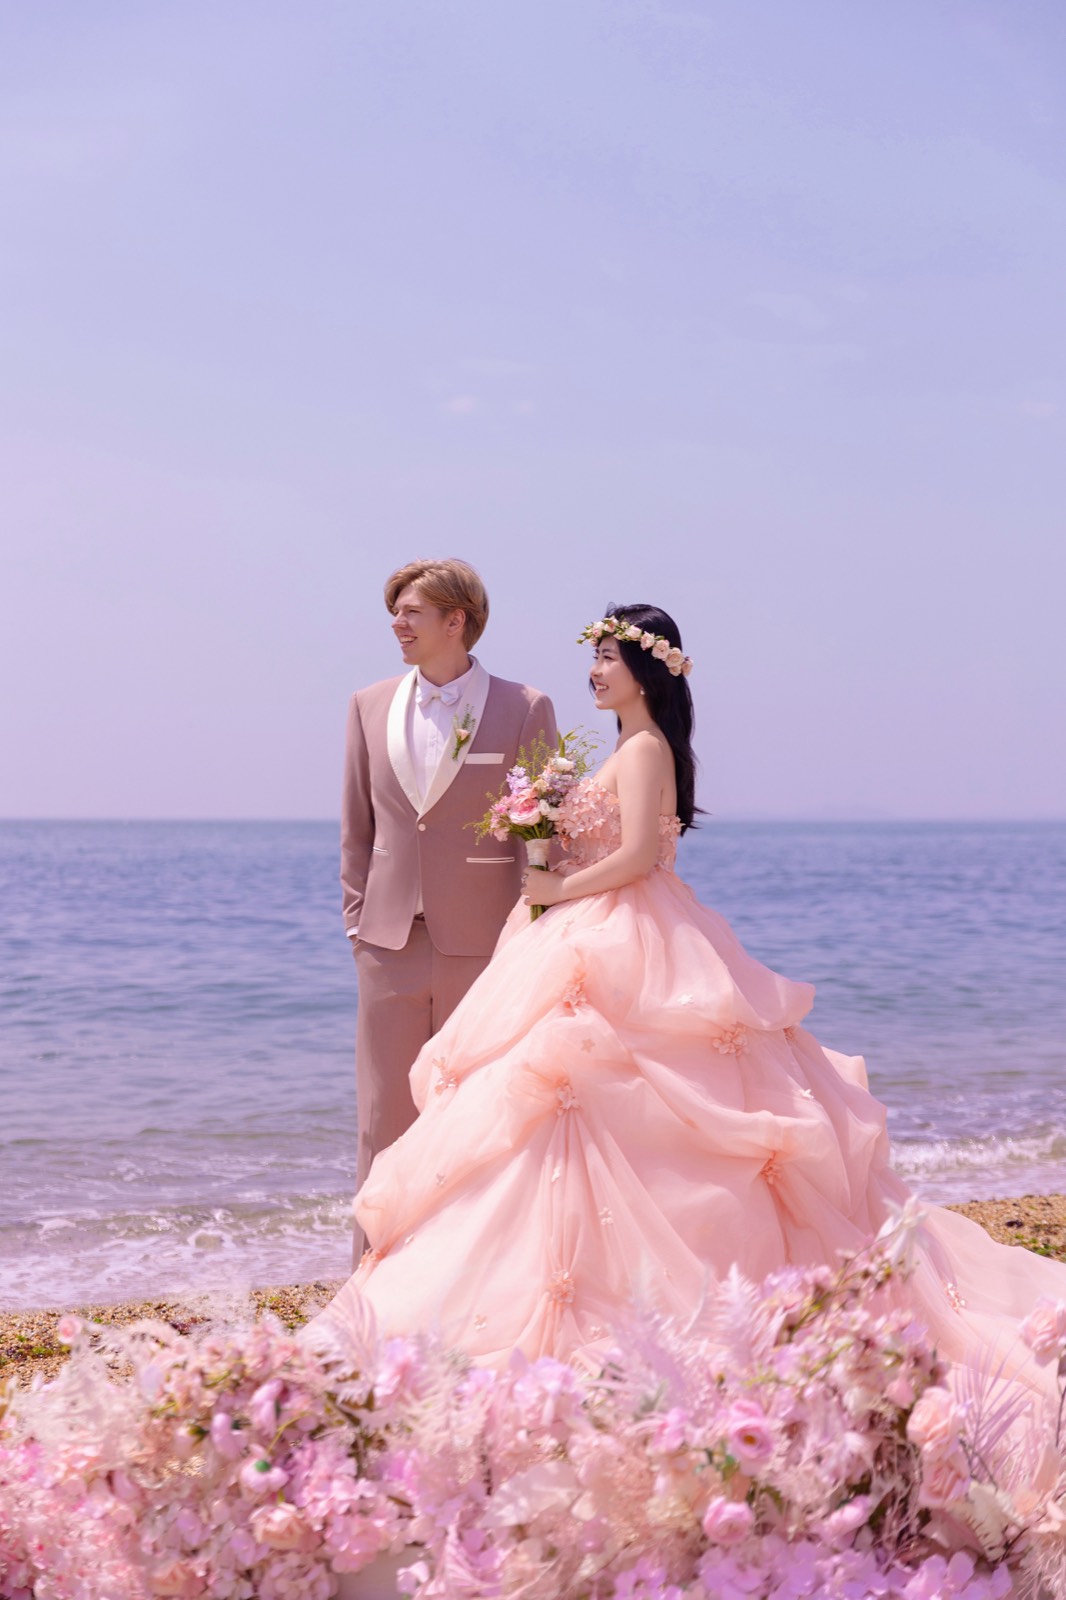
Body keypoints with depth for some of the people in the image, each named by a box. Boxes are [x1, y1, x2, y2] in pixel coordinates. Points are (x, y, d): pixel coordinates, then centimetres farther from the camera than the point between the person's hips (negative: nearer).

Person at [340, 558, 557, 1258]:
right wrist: (358, 920, 7)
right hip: (391, 944, 3)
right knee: (384, 1120, 6)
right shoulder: (370, 707, 10)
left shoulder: (525, 709, -1)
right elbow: (357, 828, 15)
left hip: (485, 945, -3)